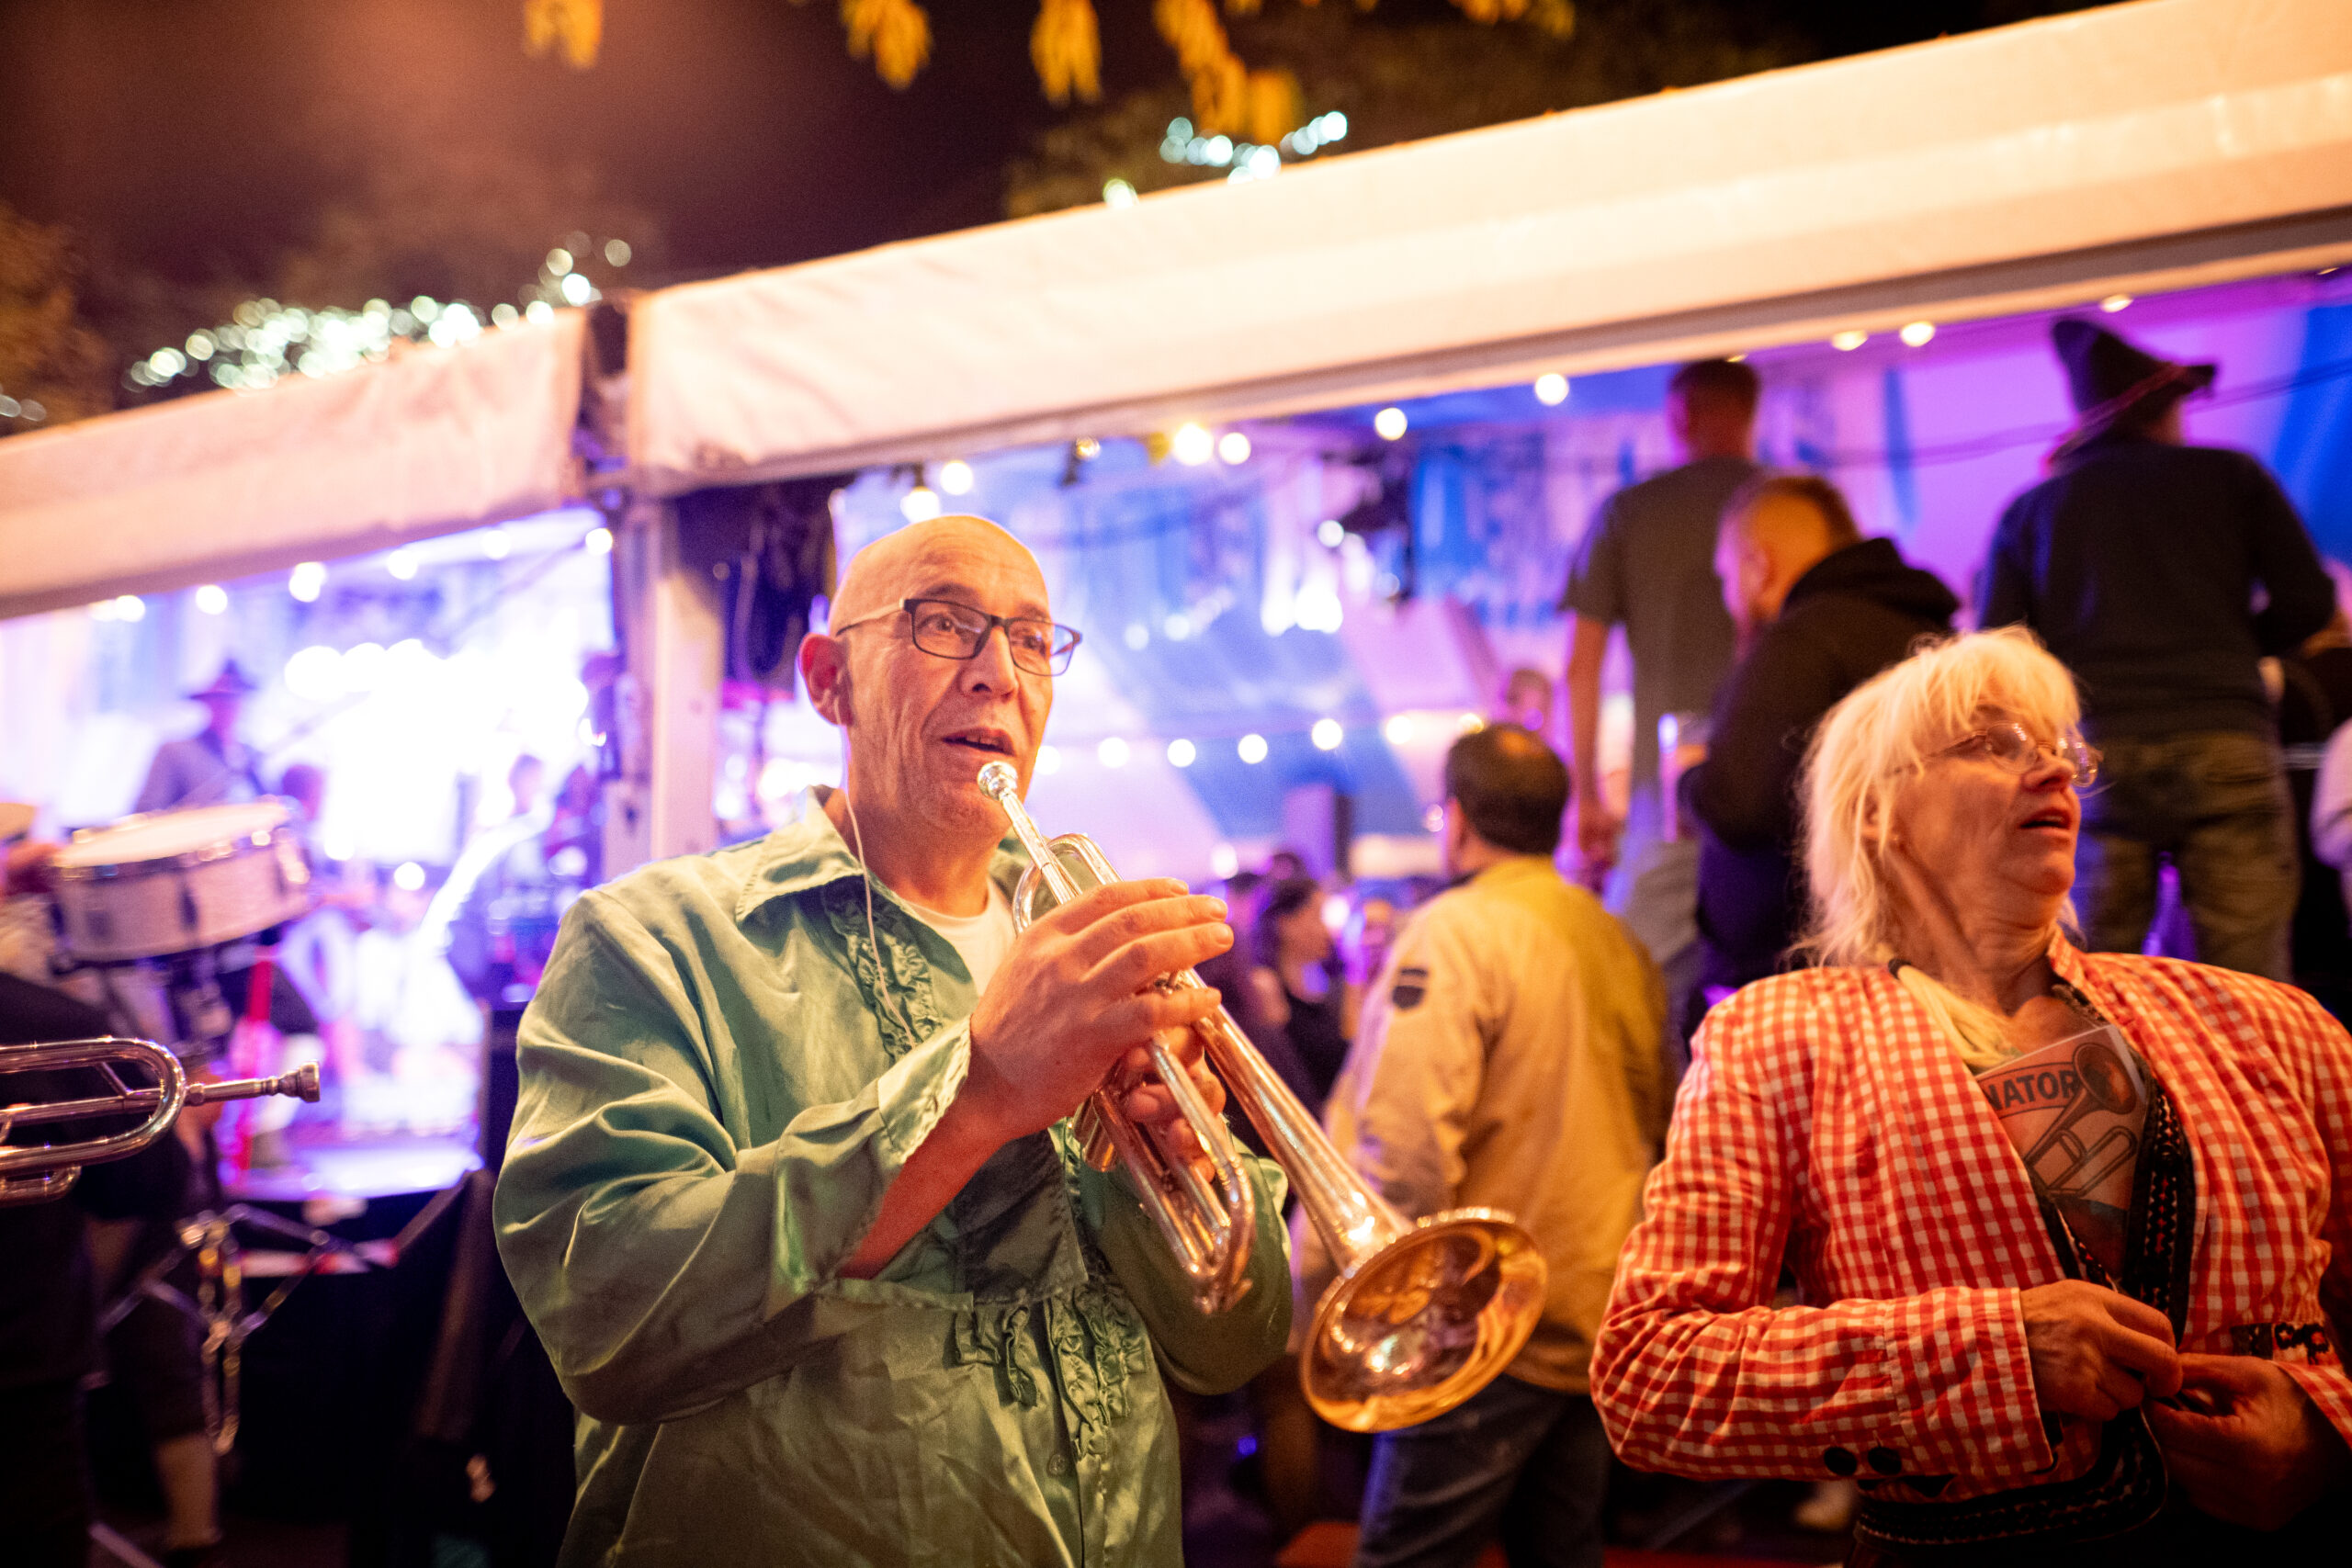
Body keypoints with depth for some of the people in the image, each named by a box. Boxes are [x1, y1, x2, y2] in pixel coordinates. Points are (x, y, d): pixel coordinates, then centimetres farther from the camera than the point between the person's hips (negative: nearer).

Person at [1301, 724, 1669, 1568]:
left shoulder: (1457, 930, -12)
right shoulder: (1621, 945, 11)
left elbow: (1399, 1143, -21)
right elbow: (1651, 1131, 21)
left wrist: (1320, 1277, -11)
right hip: (1602, 1323, 8)